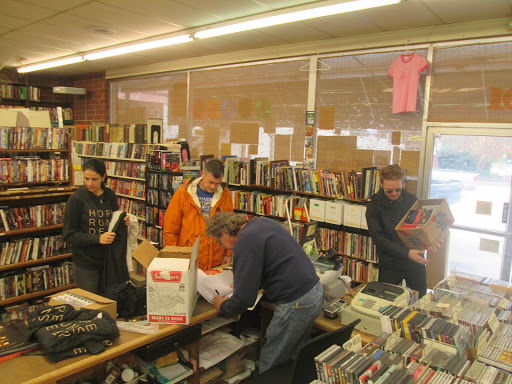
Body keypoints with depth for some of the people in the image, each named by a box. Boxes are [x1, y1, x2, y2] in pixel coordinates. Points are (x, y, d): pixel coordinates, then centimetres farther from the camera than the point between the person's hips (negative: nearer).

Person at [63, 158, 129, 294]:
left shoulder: (109, 195, 3)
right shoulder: (77, 198, -11)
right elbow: (68, 235, -11)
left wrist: (123, 222, -4)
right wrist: (98, 239, -21)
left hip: (108, 259, 4)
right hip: (85, 263, -4)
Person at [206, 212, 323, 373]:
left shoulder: (245, 242, -16)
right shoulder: (262, 222, 11)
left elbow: (244, 299, -17)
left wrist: (222, 307, 4)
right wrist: (242, 282, 26)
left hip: (296, 303, -10)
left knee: (268, 368, 6)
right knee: (294, 358, 24)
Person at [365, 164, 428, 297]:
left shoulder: (412, 200, 0)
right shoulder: (374, 206, -10)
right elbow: (378, 239, -15)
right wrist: (406, 253, -24)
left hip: (416, 261, 3)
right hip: (390, 264, -2)